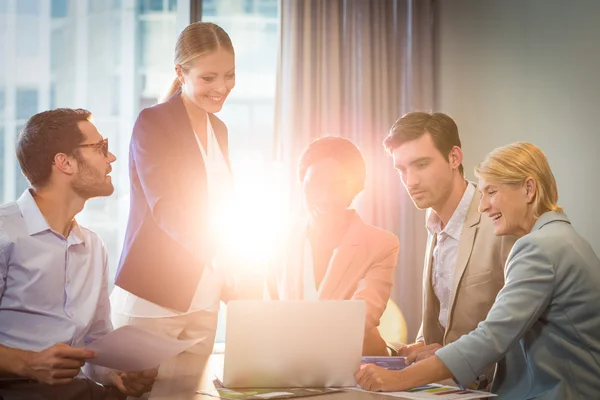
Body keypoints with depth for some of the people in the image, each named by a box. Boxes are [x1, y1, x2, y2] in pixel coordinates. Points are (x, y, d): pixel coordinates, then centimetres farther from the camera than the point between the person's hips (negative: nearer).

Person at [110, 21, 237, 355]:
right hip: (152, 300, -6)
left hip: (204, 300, 6)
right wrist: (221, 256, -35)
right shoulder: (153, 123, -9)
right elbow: (165, 207, -21)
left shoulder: (219, 130, 12)